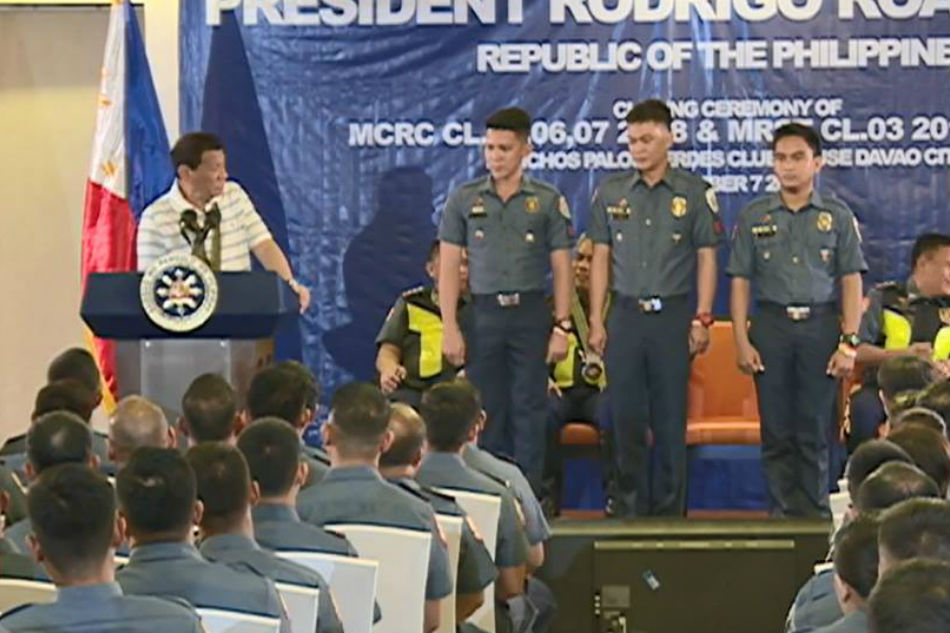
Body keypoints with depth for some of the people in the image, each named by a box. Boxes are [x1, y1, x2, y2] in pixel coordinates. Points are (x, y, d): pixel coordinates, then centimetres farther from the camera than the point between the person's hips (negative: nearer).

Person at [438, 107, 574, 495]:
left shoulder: (548, 201, 4)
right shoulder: (464, 200, 5)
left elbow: (562, 267, 4)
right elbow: (449, 267, 5)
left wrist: (562, 327, -3)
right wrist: (450, 328, -2)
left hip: (530, 313, -1)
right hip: (483, 313, 1)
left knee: (529, 409, 0)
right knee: (486, 411, 3)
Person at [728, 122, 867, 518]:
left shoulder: (837, 217, 6)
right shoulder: (754, 218, 8)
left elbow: (851, 282, 3)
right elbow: (740, 282, 6)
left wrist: (849, 343, -5)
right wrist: (742, 341, -2)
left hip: (820, 325, -1)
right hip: (771, 325, 1)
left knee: (815, 429, 0)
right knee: (776, 430, 3)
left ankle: (815, 513, 6)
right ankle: (782, 512, 10)